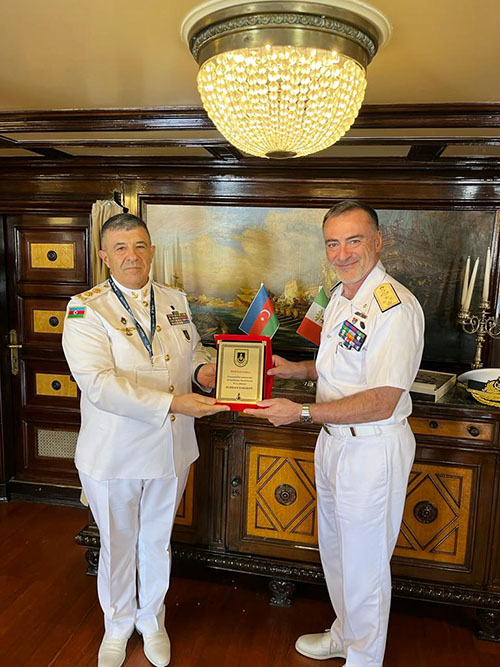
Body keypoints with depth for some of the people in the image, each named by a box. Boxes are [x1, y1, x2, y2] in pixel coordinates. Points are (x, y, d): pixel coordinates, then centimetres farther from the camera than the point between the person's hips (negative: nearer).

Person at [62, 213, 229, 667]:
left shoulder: (175, 301, 2)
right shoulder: (86, 310, -13)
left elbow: (194, 347, 17)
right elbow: (98, 382, -25)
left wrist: (203, 367, -7)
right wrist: (171, 402, -32)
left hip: (170, 449, 4)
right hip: (113, 454, -3)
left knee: (157, 539, 22)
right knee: (117, 543, 18)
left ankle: (152, 619, 48)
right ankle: (117, 625, 46)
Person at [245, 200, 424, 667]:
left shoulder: (396, 306, -23)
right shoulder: (341, 295, 6)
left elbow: (381, 402, -26)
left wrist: (302, 413, -26)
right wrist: (297, 369, 4)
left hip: (372, 448, -9)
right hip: (333, 439, 9)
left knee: (364, 563, 11)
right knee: (334, 550, 24)